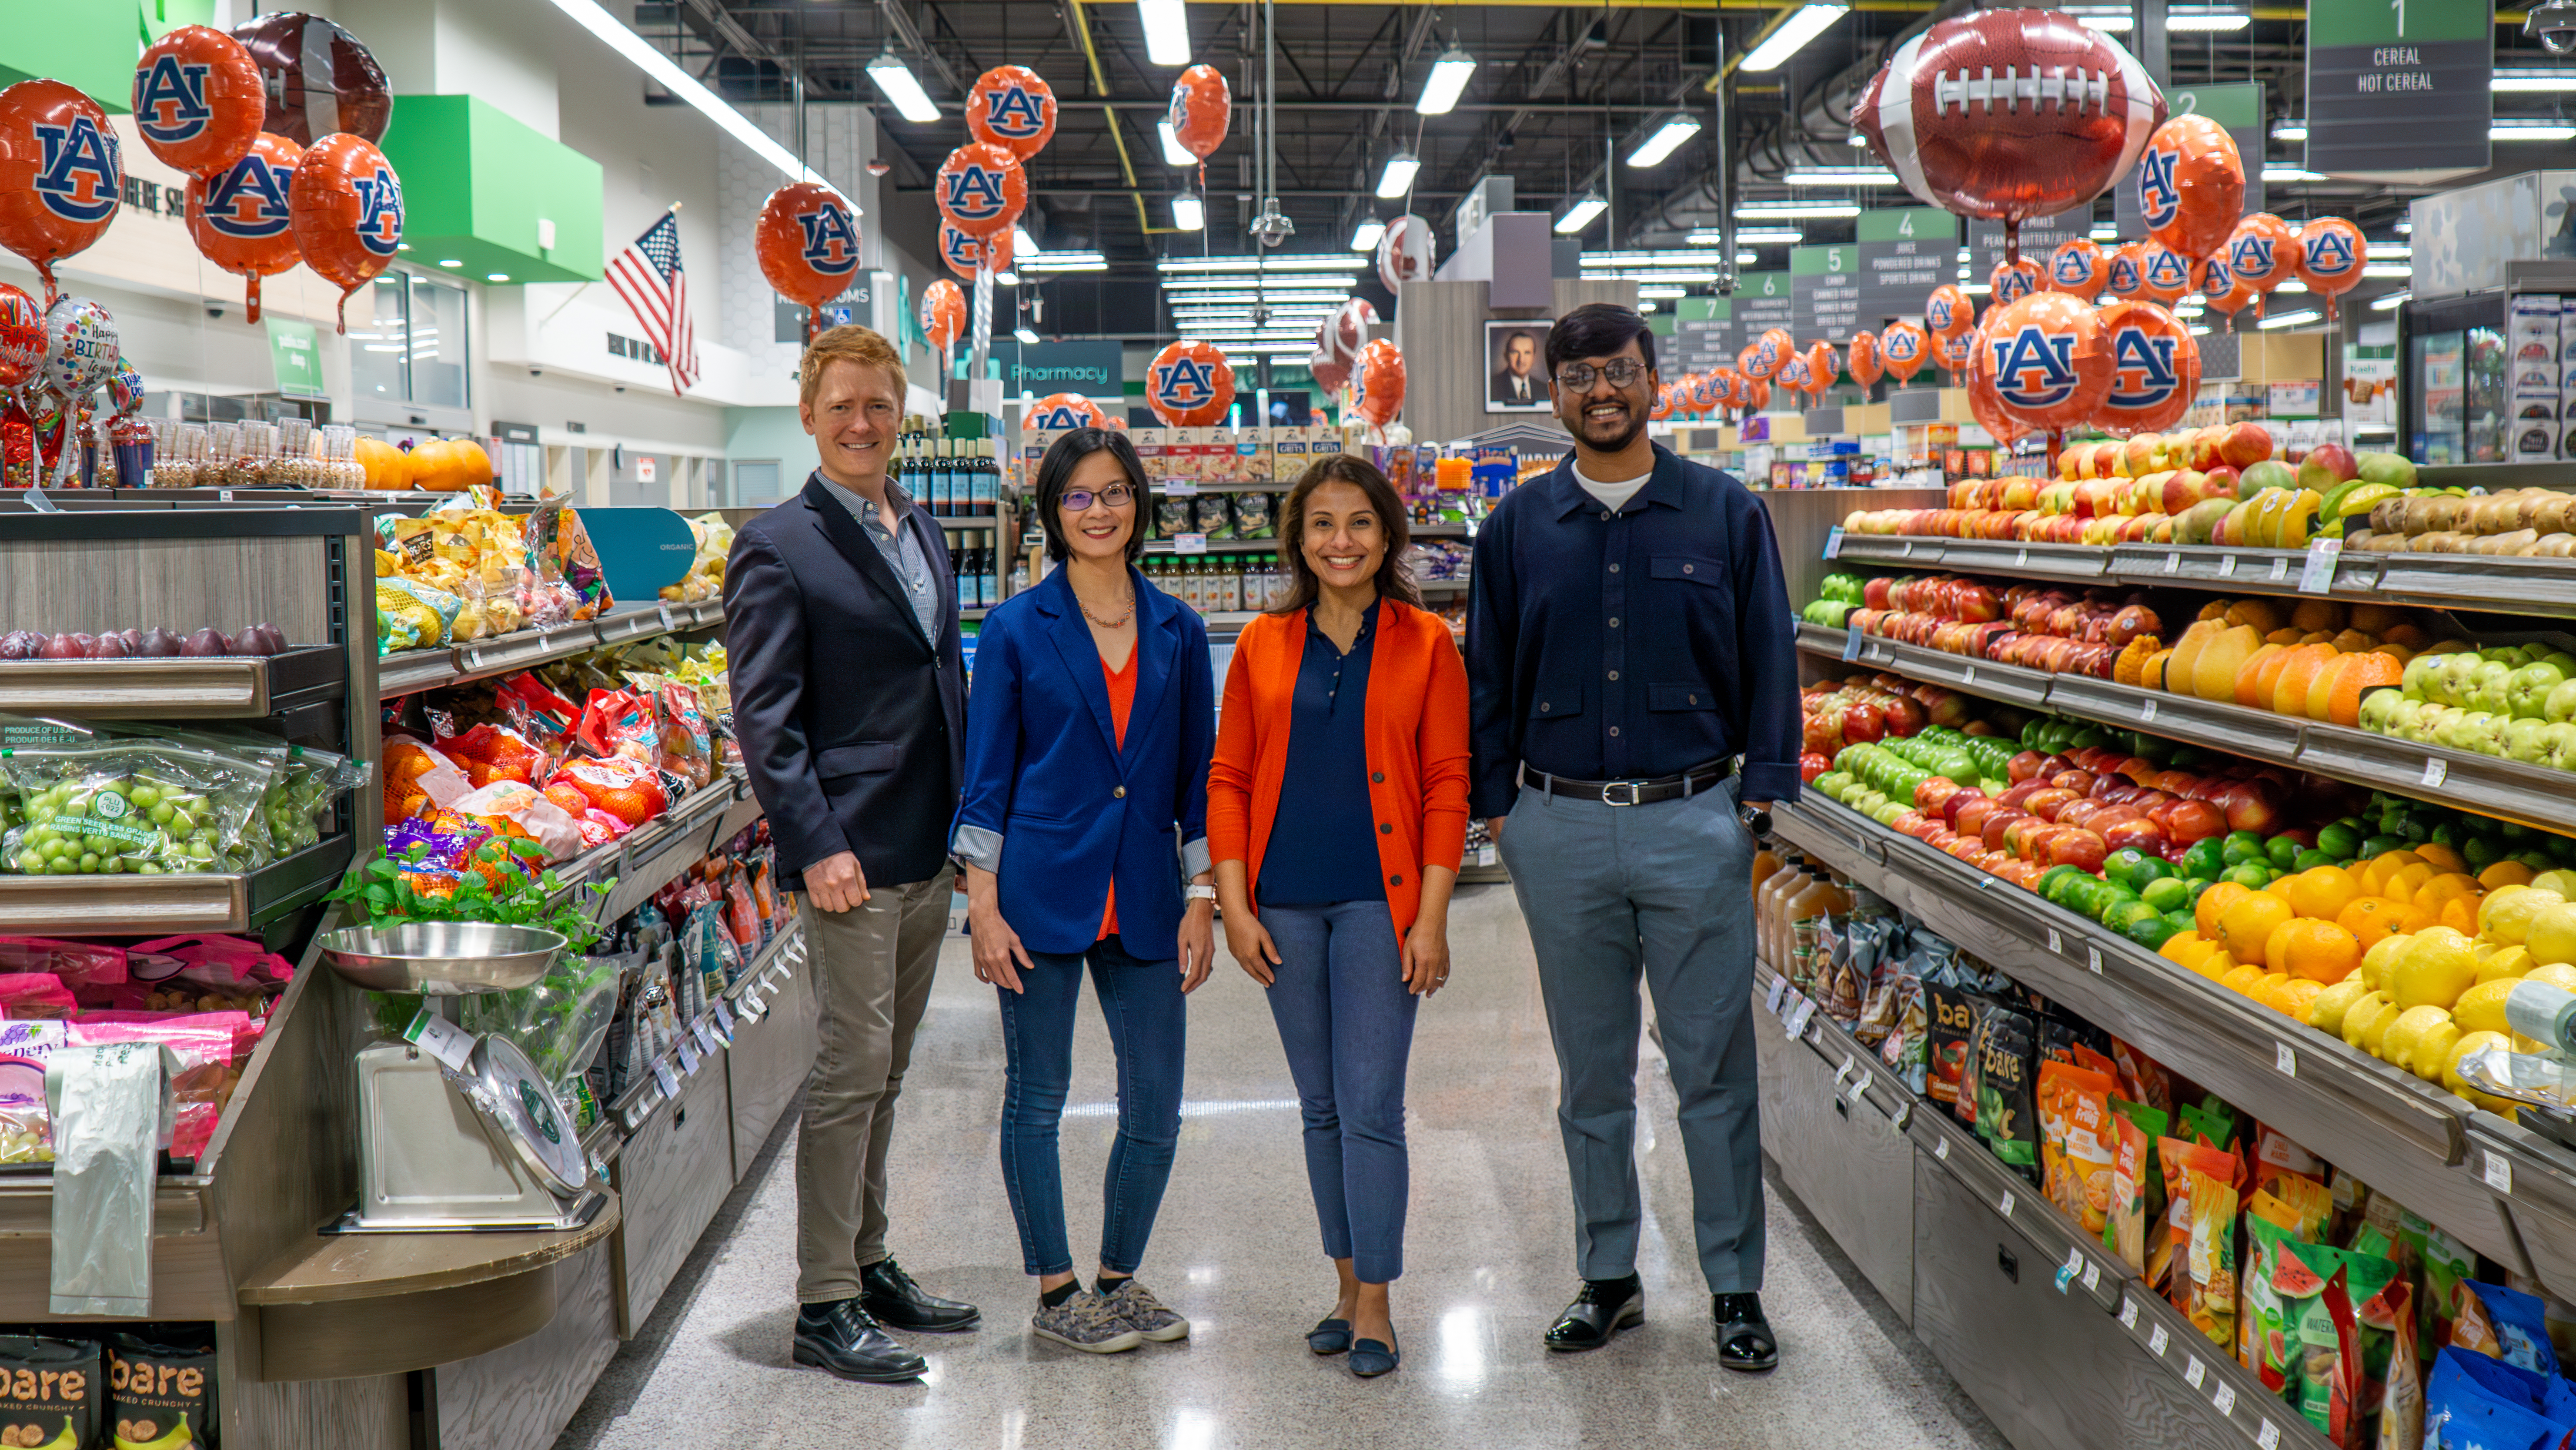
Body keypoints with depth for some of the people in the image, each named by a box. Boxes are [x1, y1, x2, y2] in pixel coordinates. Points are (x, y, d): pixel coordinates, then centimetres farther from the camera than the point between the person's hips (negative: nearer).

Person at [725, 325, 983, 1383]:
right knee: (849, 1073, -2)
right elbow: (762, 719, -12)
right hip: (851, 857, -7)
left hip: (930, 854, 7)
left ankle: (870, 1265, 28)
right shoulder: (778, 548, -9)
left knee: (885, 1073, 16)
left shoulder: (923, 532, 14)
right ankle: (824, 1306, 9)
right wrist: (817, 847, -18)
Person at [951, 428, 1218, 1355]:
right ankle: (1055, 1292, 22)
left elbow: (1196, 776, 9)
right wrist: (984, 908, -7)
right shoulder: (1016, 629, -1)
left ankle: (1118, 1279, 26)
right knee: (1037, 1097, 6)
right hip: (1042, 887, -3)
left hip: (1143, 895, 3)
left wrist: (1201, 901, 4)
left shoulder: (1177, 630, 7)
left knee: (1157, 1108, 5)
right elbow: (986, 776, -1)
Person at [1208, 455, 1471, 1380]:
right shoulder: (1263, 646, 6)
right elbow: (1229, 780, 6)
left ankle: (1375, 1304, 9)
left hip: (1379, 899, -3)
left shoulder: (1425, 644, 0)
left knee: (1371, 1105, -4)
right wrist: (1234, 905, -1)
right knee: (1320, 1106, 12)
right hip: (1286, 903, 3)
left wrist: (1431, 917, -8)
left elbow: (1447, 785, -2)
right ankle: (1347, 1285, 26)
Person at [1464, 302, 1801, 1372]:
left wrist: (1767, 795, -1)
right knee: (1591, 1073, 12)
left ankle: (1736, 1287, 17)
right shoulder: (1518, 527, 8)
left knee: (1715, 1067, 3)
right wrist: (1494, 804, 5)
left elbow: (1768, 663, 5)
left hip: (1693, 822, -1)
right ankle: (1608, 1276, 25)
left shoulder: (1725, 513, 4)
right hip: (1559, 830, 2)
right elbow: (1489, 678, 11)